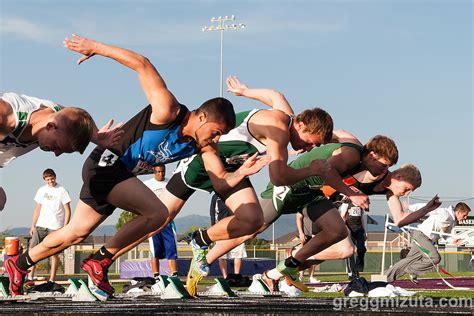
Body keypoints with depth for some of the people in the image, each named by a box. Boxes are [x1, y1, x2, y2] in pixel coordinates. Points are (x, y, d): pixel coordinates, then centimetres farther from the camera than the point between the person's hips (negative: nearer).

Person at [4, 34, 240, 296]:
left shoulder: (201, 146, 2)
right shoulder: (168, 113, -22)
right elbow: (142, 65, -22)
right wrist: (96, 48, -19)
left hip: (120, 175, 9)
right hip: (105, 163, -9)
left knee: (76, 234, 18)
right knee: (157, 212, -22)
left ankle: (20, 264, 34)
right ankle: (99, 262, -12)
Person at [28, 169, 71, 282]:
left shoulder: (62, 191, -2)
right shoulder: (41, 190, 12)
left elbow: (67, 210, -4)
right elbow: (37, 209, 17)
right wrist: (33, 225, 10)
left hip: (55, 226, -4)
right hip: (40, 226, 4)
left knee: (54, 253, -2)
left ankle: (52, 280, 3)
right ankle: (30, 276, 1)